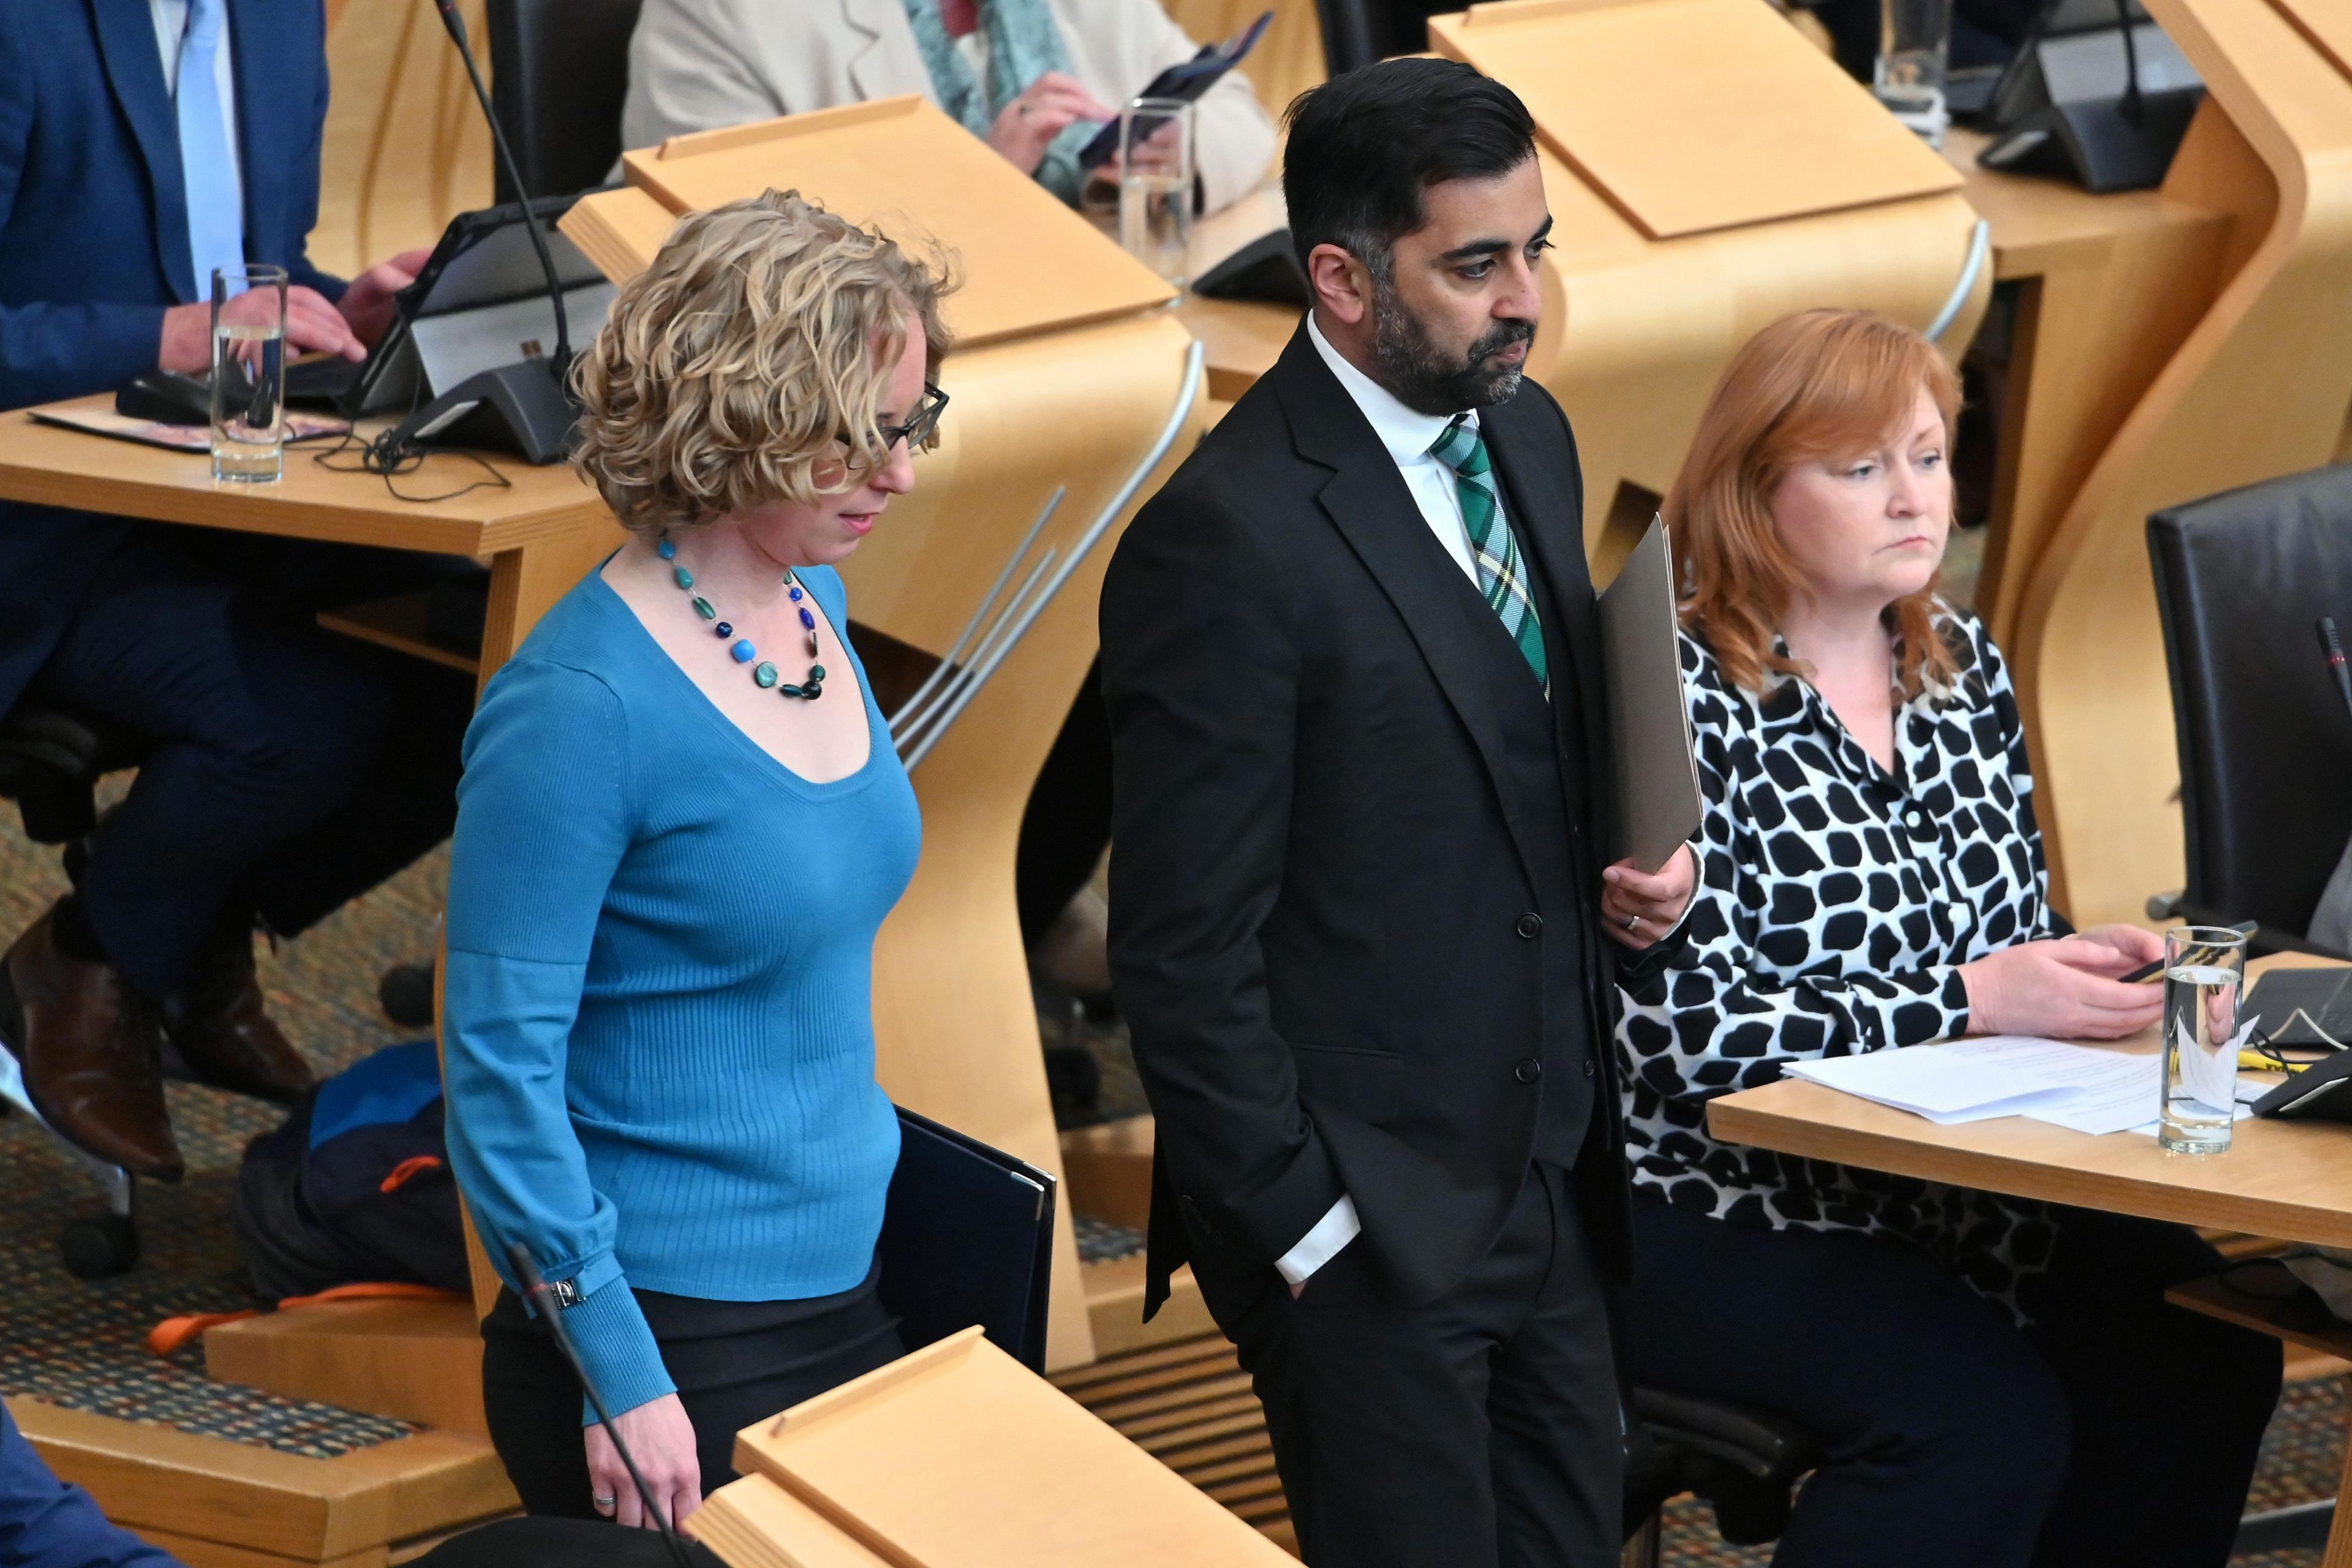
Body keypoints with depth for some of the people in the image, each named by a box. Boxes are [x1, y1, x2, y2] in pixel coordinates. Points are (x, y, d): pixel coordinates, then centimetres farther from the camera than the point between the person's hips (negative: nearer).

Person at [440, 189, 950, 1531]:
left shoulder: (812, 603, 5)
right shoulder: (584, 704, -19)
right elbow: (501, 1060, -18)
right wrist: (623, 1380, -19)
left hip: (843, 1289, 8)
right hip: (670, 1342, -8)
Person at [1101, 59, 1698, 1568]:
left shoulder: (1528, 436, 6)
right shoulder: (1228, 540, -19)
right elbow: (1184, 949, -17)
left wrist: (1640, 867, 1)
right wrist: (1304, 1228, -15)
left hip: (1549, 1171, 8)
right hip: (1368, 1215, -8)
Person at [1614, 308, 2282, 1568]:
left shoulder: (1960, 665, 10)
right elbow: (1679, 1027, -19)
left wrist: (2084, 968, -6)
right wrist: (1970, 1000, -22)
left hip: (1940, 1185, 7)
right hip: (1709, 1211, -7)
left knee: (2204, 1355, -15)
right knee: (1988, 1418, -29)